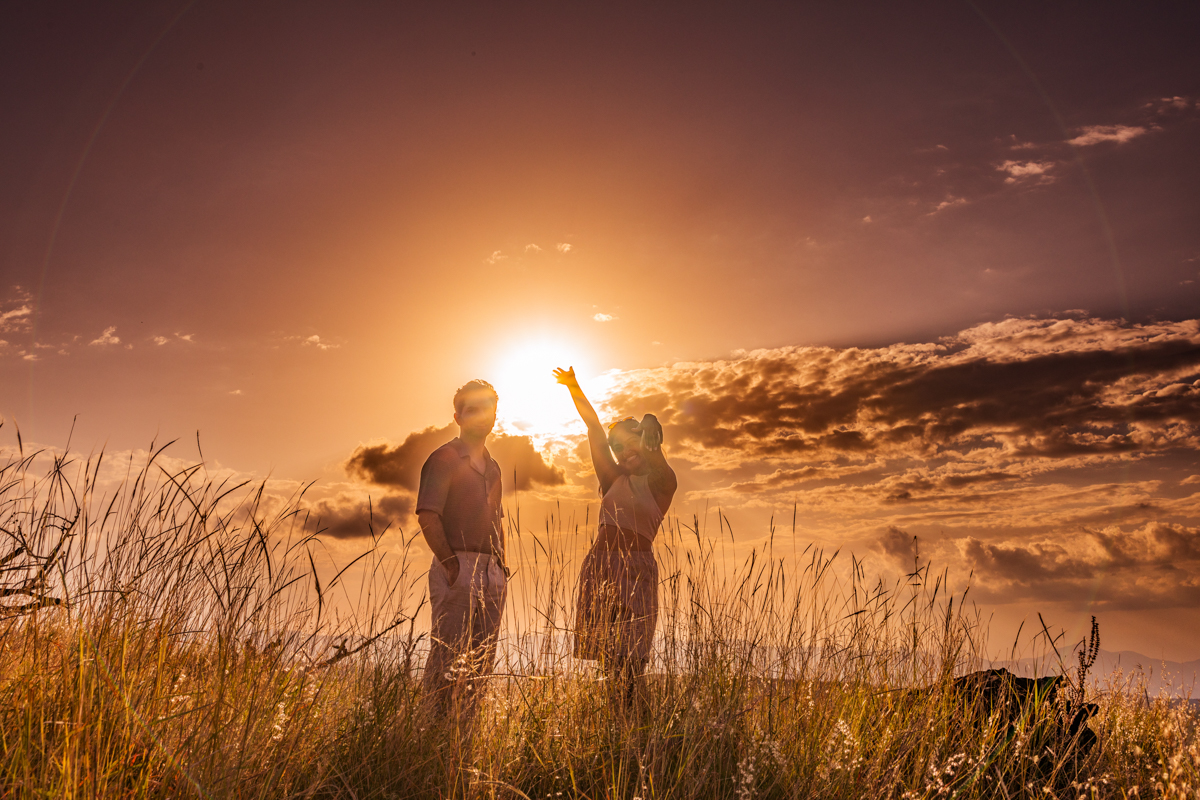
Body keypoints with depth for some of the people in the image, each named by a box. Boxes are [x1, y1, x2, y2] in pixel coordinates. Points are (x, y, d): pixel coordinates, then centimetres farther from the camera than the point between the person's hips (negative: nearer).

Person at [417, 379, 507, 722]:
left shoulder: (491, 465, 19)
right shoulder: (444, 459, -5)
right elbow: (427, 516, -14)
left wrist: (501, 567, 16)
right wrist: (451, 565, -16)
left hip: (491, 573, 8)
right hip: (457, 569, -7)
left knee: (482, 660, 10)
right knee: (447, 657, -6)